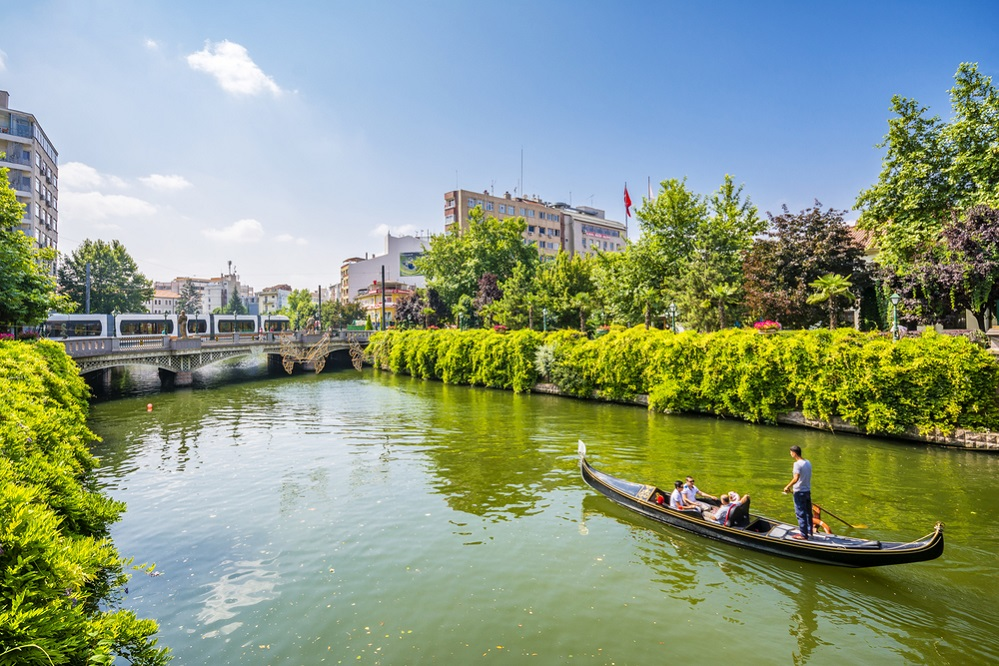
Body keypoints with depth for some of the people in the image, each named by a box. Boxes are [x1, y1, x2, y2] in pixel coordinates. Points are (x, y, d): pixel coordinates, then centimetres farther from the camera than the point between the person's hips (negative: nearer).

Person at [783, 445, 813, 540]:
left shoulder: (797, 464, -19)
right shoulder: (808, 463, 7)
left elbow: (796, 478, -26)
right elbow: (806, 477, 11)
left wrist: (787, 486, -15)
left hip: (799, 492, -8)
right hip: (808, 491, 8)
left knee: (800, 514, 1)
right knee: (808, 512, 17)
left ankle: (803, 534, 8)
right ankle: (809, 531, 29)